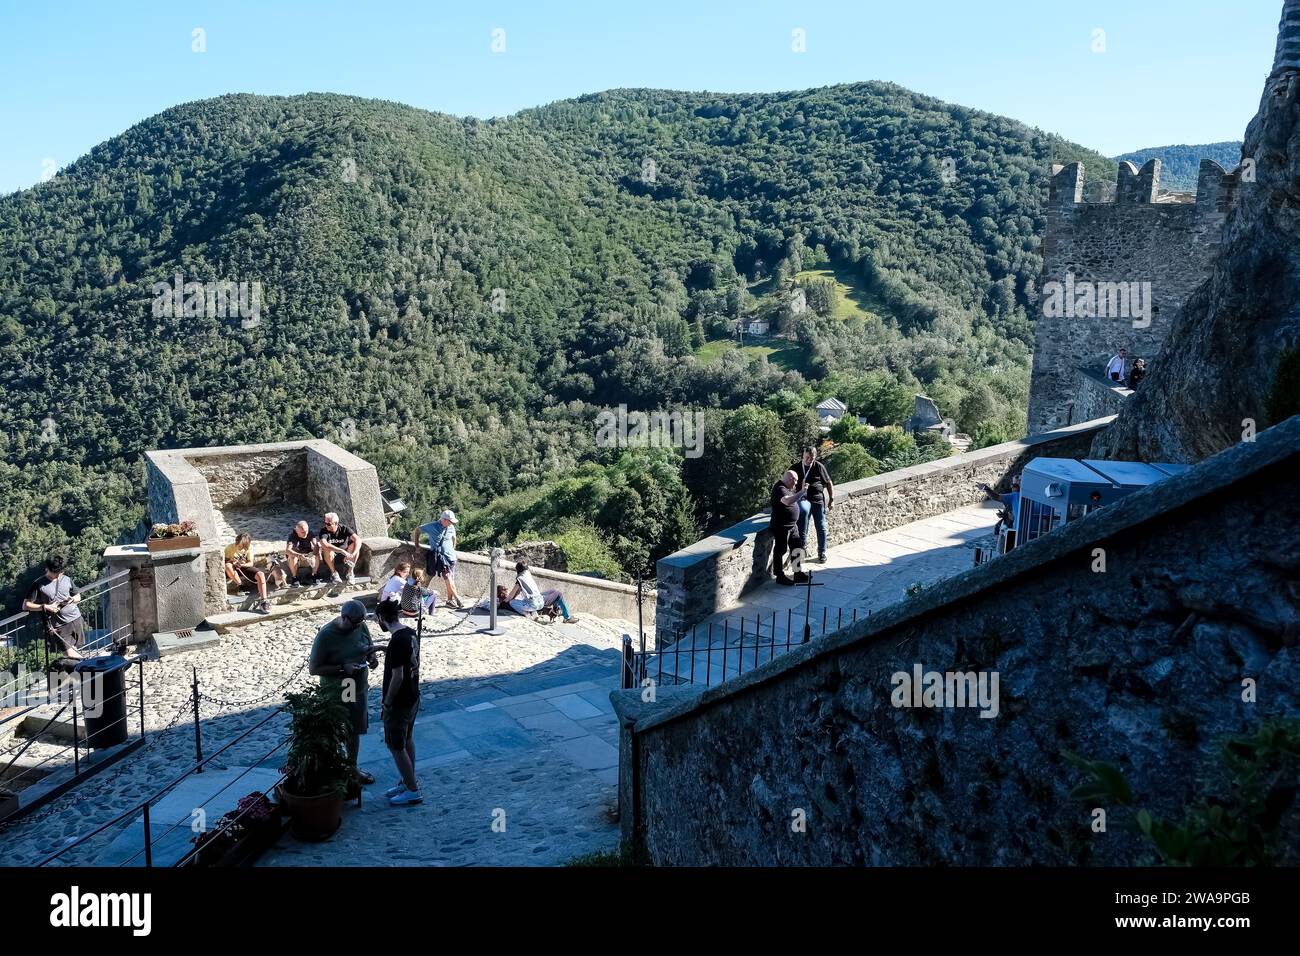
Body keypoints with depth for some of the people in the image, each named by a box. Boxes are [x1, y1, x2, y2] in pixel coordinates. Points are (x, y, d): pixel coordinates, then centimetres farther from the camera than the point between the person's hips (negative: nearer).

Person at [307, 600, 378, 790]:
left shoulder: (361, 627, -5)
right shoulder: (325, 635, -22)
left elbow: (370, 649, 12)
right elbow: (313, 669, -18)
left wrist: (372, 658, -12)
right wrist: (343, 668, -28)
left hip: (358, 690, 6)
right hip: (335, 694, -6)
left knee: (354, 731, 20)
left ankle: (352, 768, 38)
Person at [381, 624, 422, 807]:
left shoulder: (397, 641, -26)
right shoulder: (411, 634, 1)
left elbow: (397, 677, -25)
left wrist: (387, 703, -15)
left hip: (399, 704, -9)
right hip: (413, 698, 9)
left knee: (396, 746, 3)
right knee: (407, 741, 20)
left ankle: (413, 791, 10)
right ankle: (408, 782, 33)